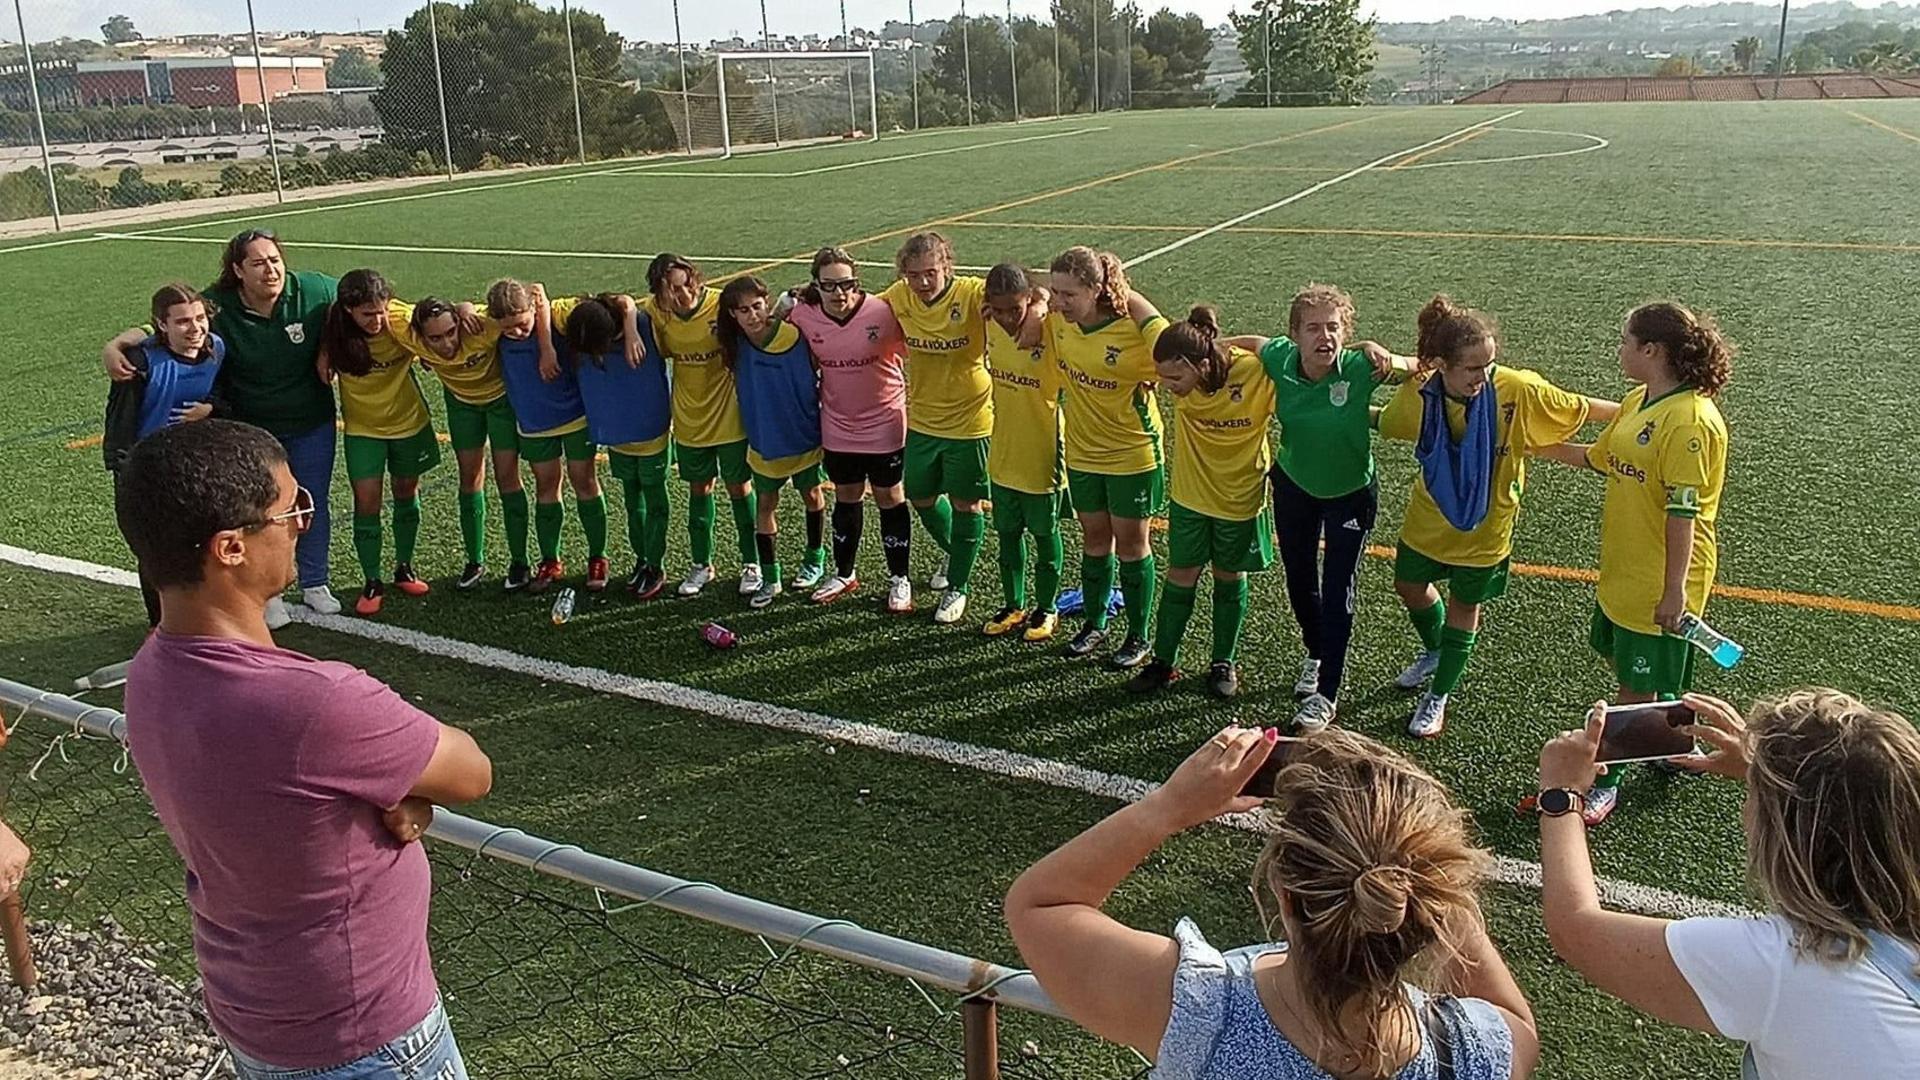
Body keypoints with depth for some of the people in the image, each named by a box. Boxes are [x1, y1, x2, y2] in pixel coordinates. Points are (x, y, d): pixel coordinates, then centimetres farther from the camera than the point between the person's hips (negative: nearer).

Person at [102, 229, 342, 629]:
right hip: (251, 430, -1)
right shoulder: (217, 307, -20)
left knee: (313, 505, 14)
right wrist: (115, 346, -34)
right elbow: (156, 331, -16)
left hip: (312, 424, 1)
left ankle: (314, 584, 32)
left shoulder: (312, 290, -17)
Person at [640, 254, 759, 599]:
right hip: (689, 418, 3)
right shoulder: (656, 310, -9)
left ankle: (751, 563, 25)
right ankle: (702, 565, 31)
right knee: (698, 489, 16)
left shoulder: (721, 304, -19)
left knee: (739, 487, 10)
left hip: (728, 415, -3)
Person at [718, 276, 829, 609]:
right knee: (764, 505, 8)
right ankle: (770, 578, 20)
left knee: (812, 494, 18)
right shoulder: (735, 345, -14)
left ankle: (815, 559, 39)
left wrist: (825, 422, -8)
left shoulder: (797, 337, -23)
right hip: (764, 441, 2)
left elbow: (823, 378, -11)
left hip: (804, 436, -2)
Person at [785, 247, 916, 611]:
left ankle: (899, 579, 23)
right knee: (846, 498, 18)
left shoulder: (882, 313, -19)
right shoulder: (803, 317, -9)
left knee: (889, 499, 9)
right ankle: (844, 573, 34)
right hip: (837, 427, 3)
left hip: (884, 424, -3)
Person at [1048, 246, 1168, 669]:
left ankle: (1139, 637, 24)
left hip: (1132, 454, -5)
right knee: (1094, 539, 18)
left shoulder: (1131, 324, -24)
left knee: (1131, 543, 9)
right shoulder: (1058, 319, -8)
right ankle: (1095, 623, 36)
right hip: (1081, 451, 5)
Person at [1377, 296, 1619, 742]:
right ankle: (1435, 650, 55)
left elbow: (1579, 408, -11)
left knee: (1464, 606, 13)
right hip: (1428, 517, 3)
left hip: (1484, 525, -3)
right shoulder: (1416, 396, -22)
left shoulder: (1518, 390, -27)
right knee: (1409, 586, 22)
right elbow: (1384, 424, 2)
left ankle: (1438, 697, 34)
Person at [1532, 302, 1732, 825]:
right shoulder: (1637, 403, 5)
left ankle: (1608, 781, 20)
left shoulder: (1690, 420, -23)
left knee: (1641, 685, 6)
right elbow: (1599, 457, 20)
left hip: (1661, 581, -9)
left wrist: (1675, 587, -23)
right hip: (1623, 569, 10)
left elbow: (1683, 512, -24)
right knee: (1624, 663, 23)